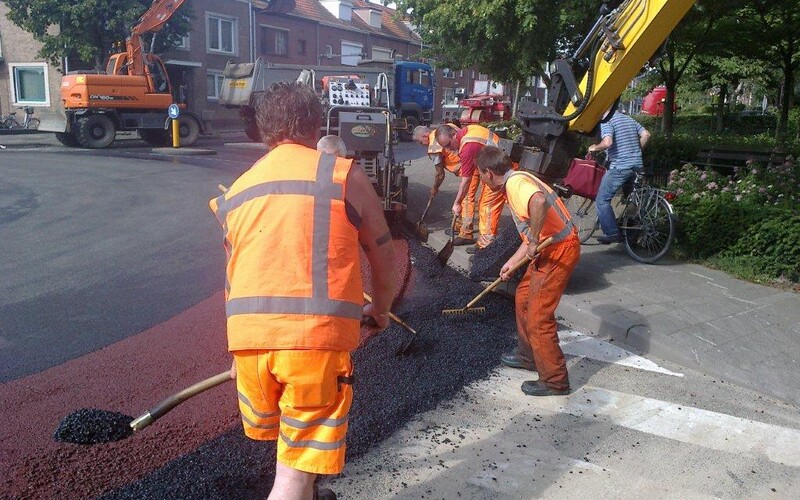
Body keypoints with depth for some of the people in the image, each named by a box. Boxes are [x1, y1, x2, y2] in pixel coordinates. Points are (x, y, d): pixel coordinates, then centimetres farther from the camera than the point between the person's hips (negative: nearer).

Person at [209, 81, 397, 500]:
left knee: (291, 444, 27)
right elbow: (384, 257, 11)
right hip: (317, 334, -5)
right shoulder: (345, 174, 5)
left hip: (248, 336, 5)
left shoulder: (237, 190, 18)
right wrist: (380, 309, 30)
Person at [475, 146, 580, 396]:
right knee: (523, 298, 23)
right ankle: (528, 356, 40)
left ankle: (554, 381, 11)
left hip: (559, 252, -10)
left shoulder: (516, 183, -19)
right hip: (548, 249, 10)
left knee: (538, 317, -2)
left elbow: (538, 202, -44)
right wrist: (512, 262, 21)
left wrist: (533, 243, -32)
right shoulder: (516, 181, 14)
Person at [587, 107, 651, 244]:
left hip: (619, 167, -8)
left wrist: (594, 148, -5)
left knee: (602, 200, -1)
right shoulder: (629, 119, 16)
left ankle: (612, 233, -6)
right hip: (637, 166, 8)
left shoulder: (606, 121, -9)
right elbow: (646, 134, 13)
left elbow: (607, 142, -24)